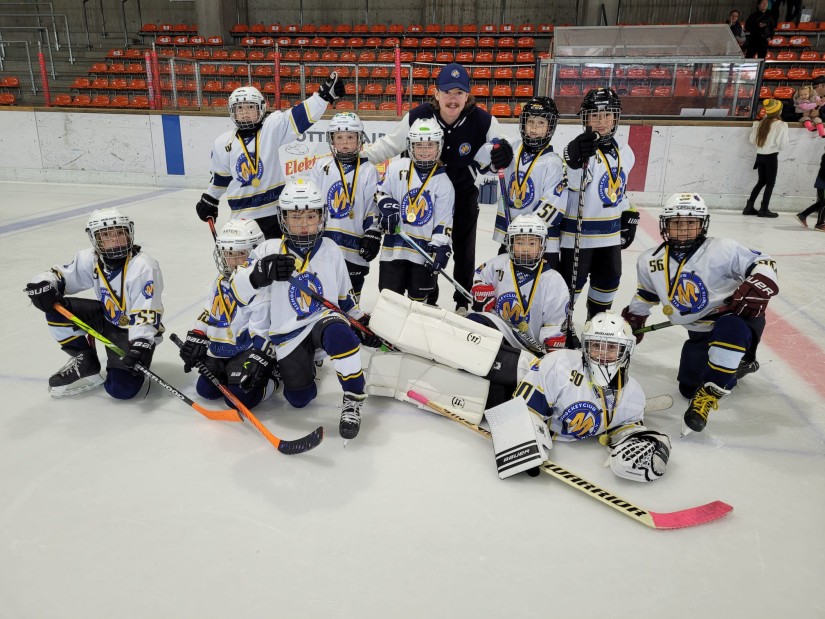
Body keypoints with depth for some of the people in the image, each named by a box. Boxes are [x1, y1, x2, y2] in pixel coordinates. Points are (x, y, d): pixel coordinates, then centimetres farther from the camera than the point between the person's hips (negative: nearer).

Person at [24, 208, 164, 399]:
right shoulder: (91, 259, -7)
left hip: (135, 329, -6)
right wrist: (44, 283, -22)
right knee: (56, 308, -10)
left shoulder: (144, 266, -26)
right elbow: (61, 275, 2)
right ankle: (85, 365, 6)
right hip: (107, 318, 7)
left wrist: (140, 344, -41)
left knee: (122, 388, -23)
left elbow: (147, 313, -30)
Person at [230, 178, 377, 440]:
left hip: (324, 318, 0)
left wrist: (362, 321, 18)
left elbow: (344, 294, 16)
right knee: (300, 399, 4)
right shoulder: (269, 251, -6)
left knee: (340, 335, -38)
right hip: (287, 333, 1)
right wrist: (259, 273, -29)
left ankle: (352, 401, -20)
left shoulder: (330, 250, 3)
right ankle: (306, 363, 38)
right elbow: (239, 289, -10)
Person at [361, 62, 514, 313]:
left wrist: (504, 154, -38)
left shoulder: (483, 121, -22)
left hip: (464, 194, 0)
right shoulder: (417, 117, -21)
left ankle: (463, 302, 31)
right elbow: (389, 144, -10)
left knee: (464, 250, 11)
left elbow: (499, 157, -14)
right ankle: (427, 299, 33)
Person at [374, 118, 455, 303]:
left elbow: (443, 221, -5)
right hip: (394, 245, 1)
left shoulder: (443, 182, -4)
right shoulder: (396, 168, -1)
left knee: (419, 298, 10)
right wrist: (387, 206, -7)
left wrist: (441, 248, -14)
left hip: (424, 248, -1)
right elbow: (381, 192, 13)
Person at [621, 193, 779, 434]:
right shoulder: (649, 261, -3)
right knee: (688, 388, 0)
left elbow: (763, 264, -13)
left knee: (729, 328, -42)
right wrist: (633, 320, 21)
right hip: (700, 333, 6)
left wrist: (756, 289, -31)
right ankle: (736, 365, 29)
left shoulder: (721, 249, -18)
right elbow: (645, 294, 16)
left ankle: (708, 394, -26)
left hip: (739, 321, -5)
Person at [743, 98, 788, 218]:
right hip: (771, 156, -6)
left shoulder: (762, 123, 4)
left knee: (761, 181, 16)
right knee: (770, 183, 4)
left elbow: (752, 140, 7)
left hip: (760, 155, 6)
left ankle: (749, 207, 13)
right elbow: (782, 144, -12)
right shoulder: (781, 124, -11)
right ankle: (764, 210, 5)